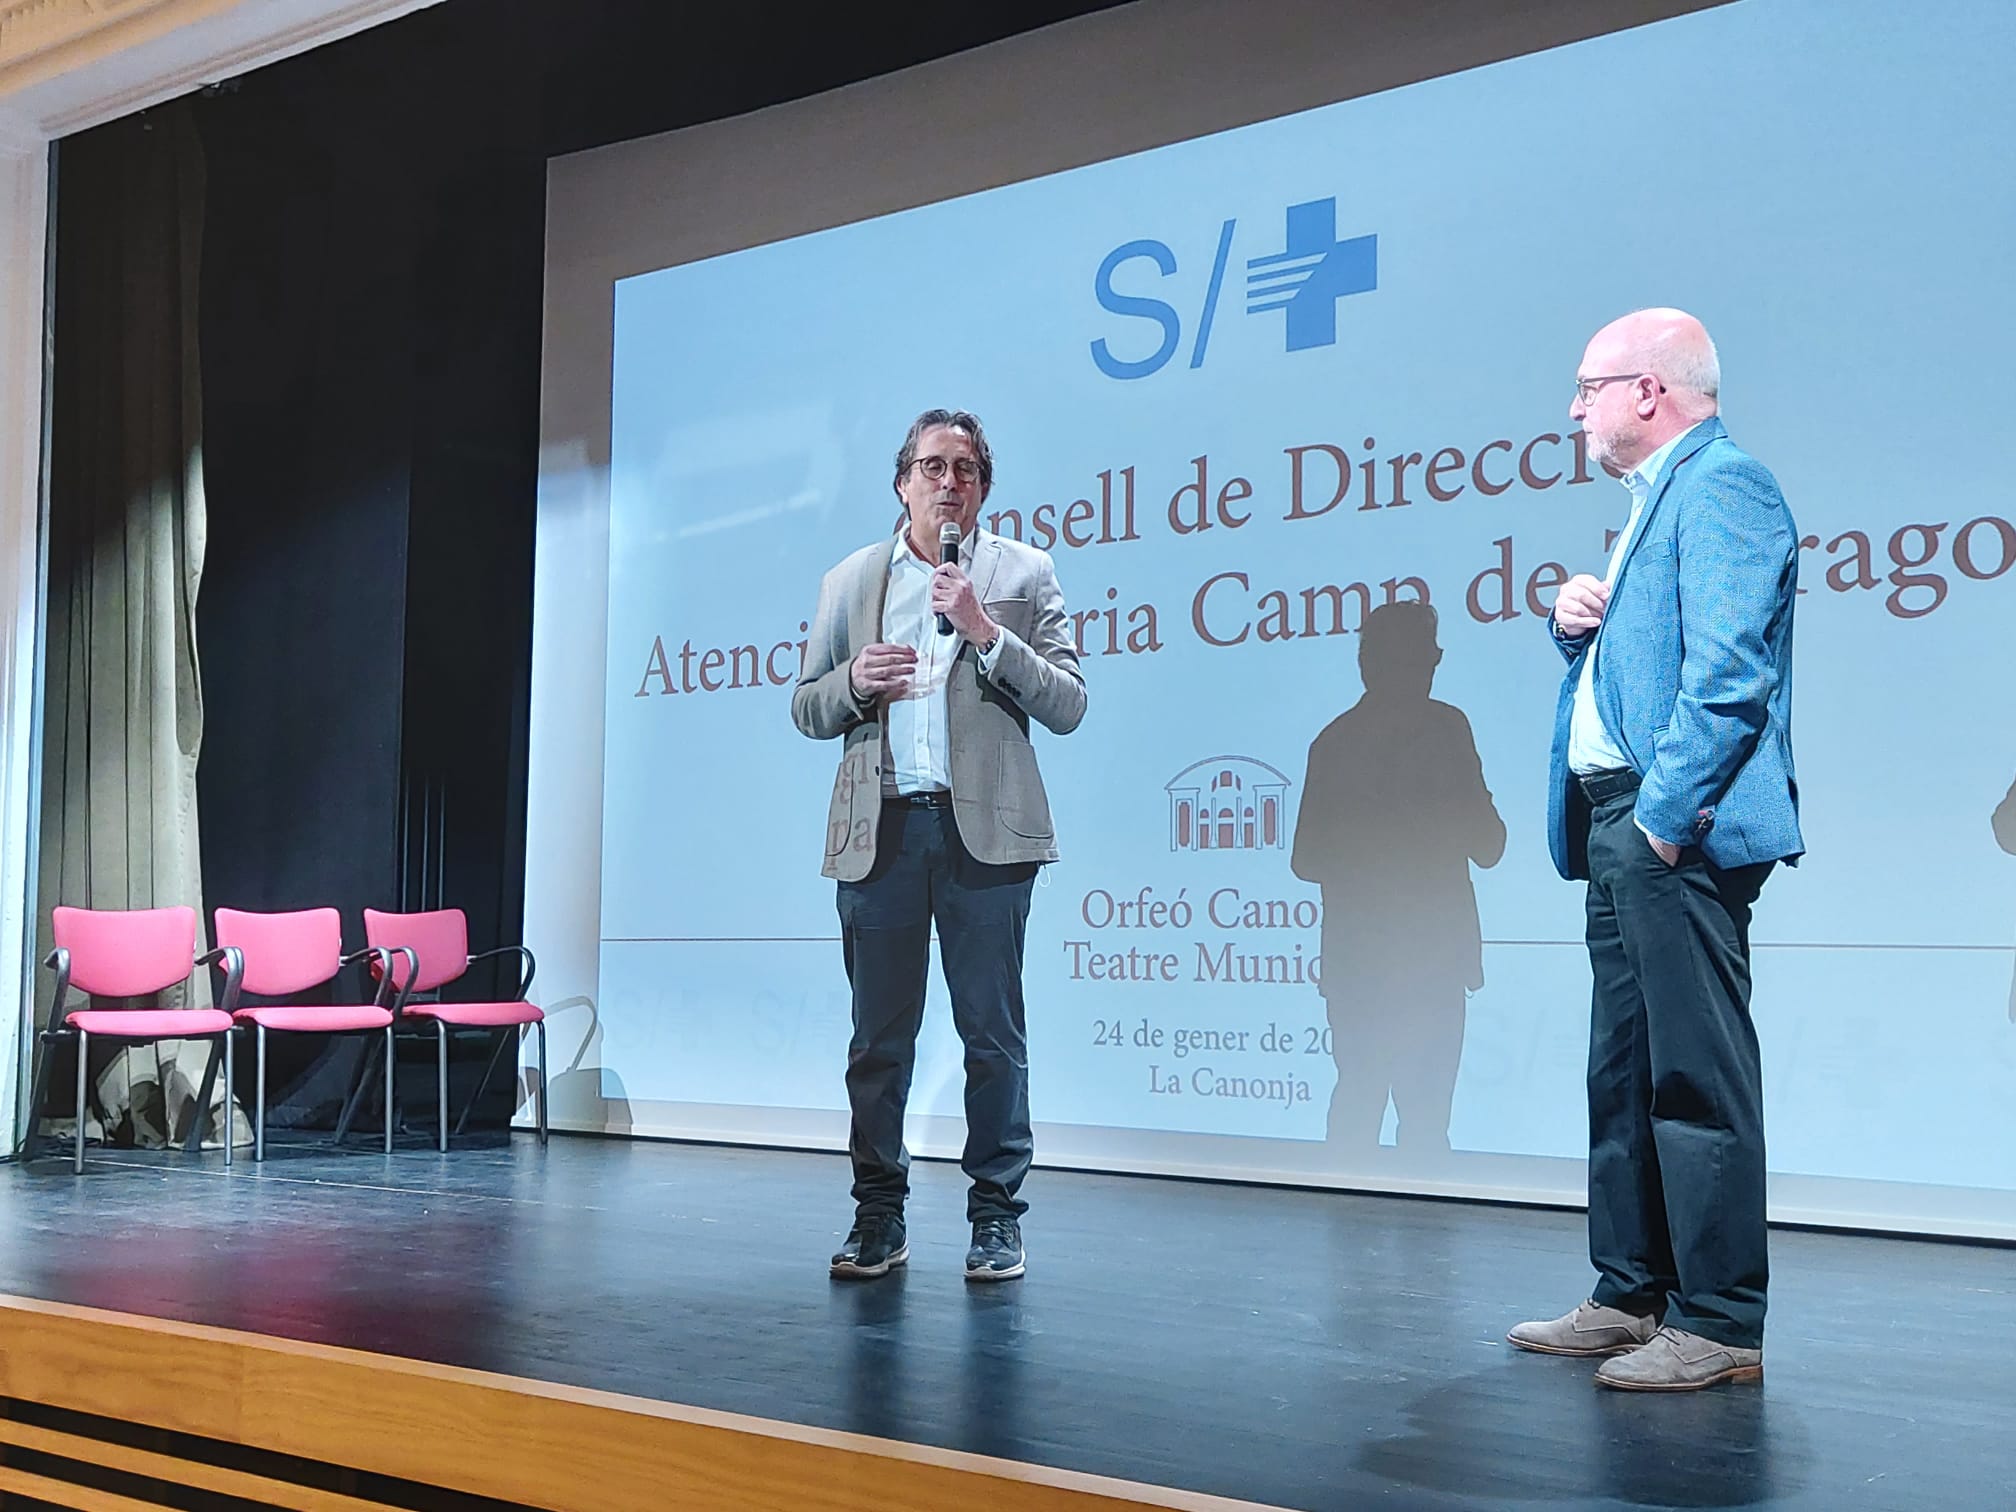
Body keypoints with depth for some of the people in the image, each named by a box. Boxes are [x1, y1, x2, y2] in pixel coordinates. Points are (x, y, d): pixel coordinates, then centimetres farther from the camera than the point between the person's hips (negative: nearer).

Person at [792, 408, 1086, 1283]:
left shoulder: (1023, 573, 8)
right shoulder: (850, 581, 14)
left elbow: (1067, 706, 0)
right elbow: (808, 710, 15)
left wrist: (986, 633, -12)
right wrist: (855, 683, -7)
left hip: (983, 829, -2)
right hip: (878, 832, 2)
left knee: (992, 1032, 1)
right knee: (878, 1036, 6)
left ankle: (996, 1218, 11)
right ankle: (878, 1217, 16)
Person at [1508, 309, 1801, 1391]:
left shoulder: (1720, 483, -9)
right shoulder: (1657, 501, 24)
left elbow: (1728, 668, -20)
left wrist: (1666, 814, -22)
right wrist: (1576, 625, 9)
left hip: (1678, 829, -11)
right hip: (1622, 826, 11)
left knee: (1697, 1073, -7)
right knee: (1625, 1071, 13)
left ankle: (1721, 1323, 0)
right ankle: (1633, 1296, 21)